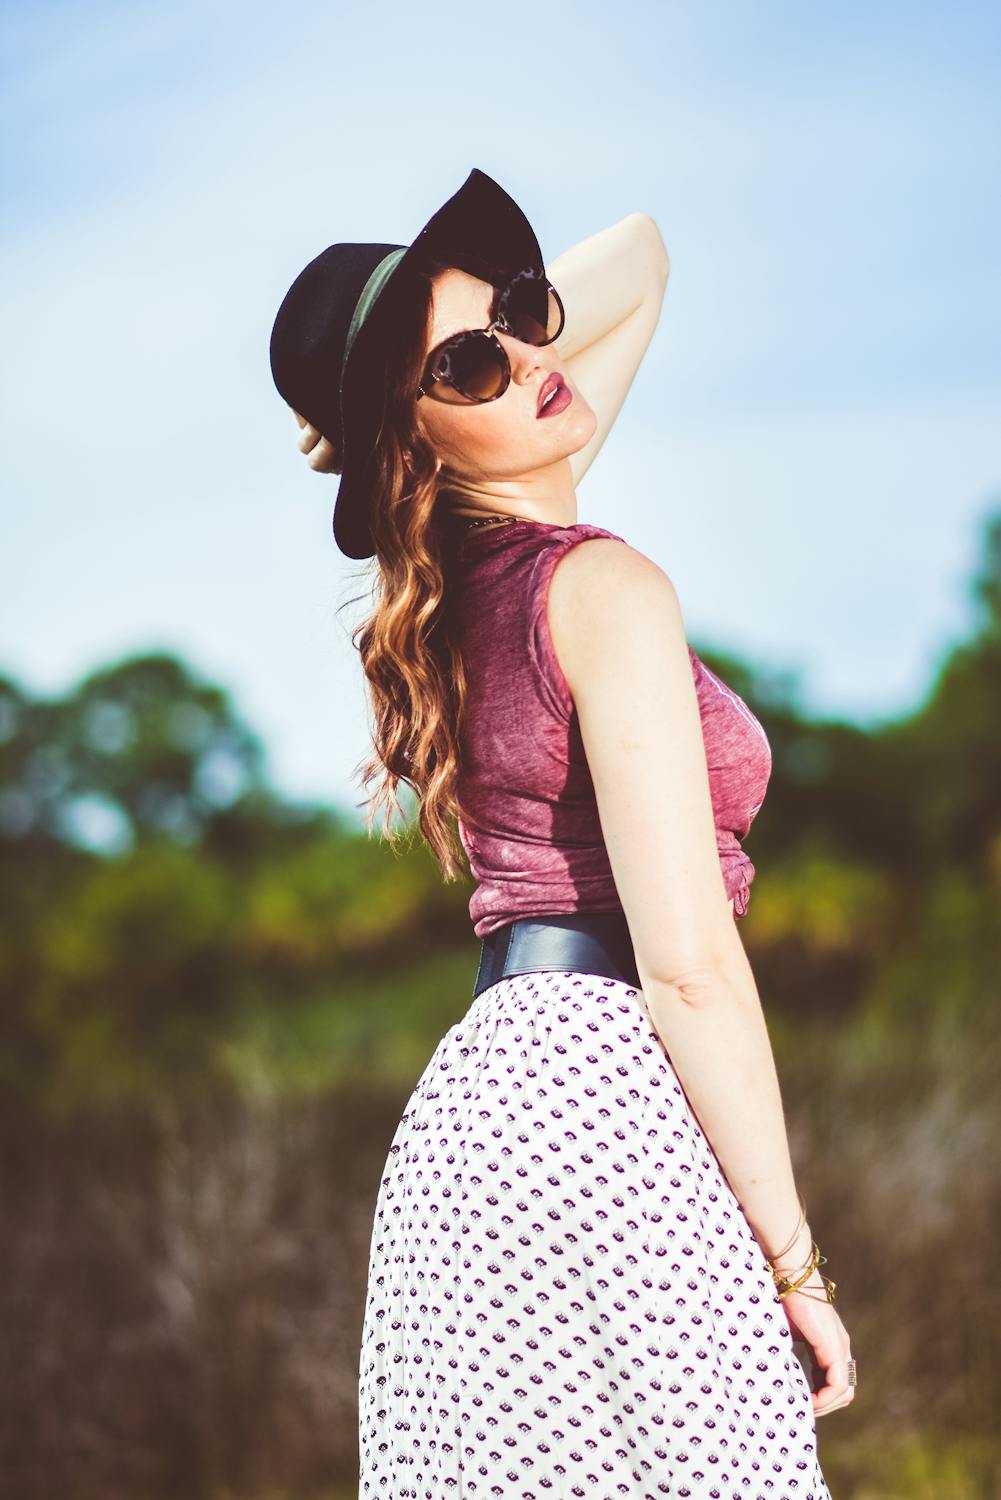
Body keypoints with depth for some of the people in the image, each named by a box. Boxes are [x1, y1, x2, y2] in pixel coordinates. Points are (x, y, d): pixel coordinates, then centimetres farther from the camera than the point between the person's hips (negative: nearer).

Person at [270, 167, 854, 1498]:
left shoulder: (477, 566, 14)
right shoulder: (602, 586, -11)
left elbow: (636, 259, 31)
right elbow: (689, 966, -17)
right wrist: (795, 1260, -12)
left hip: (482, 1101, 9)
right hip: (607, 1103, -9)